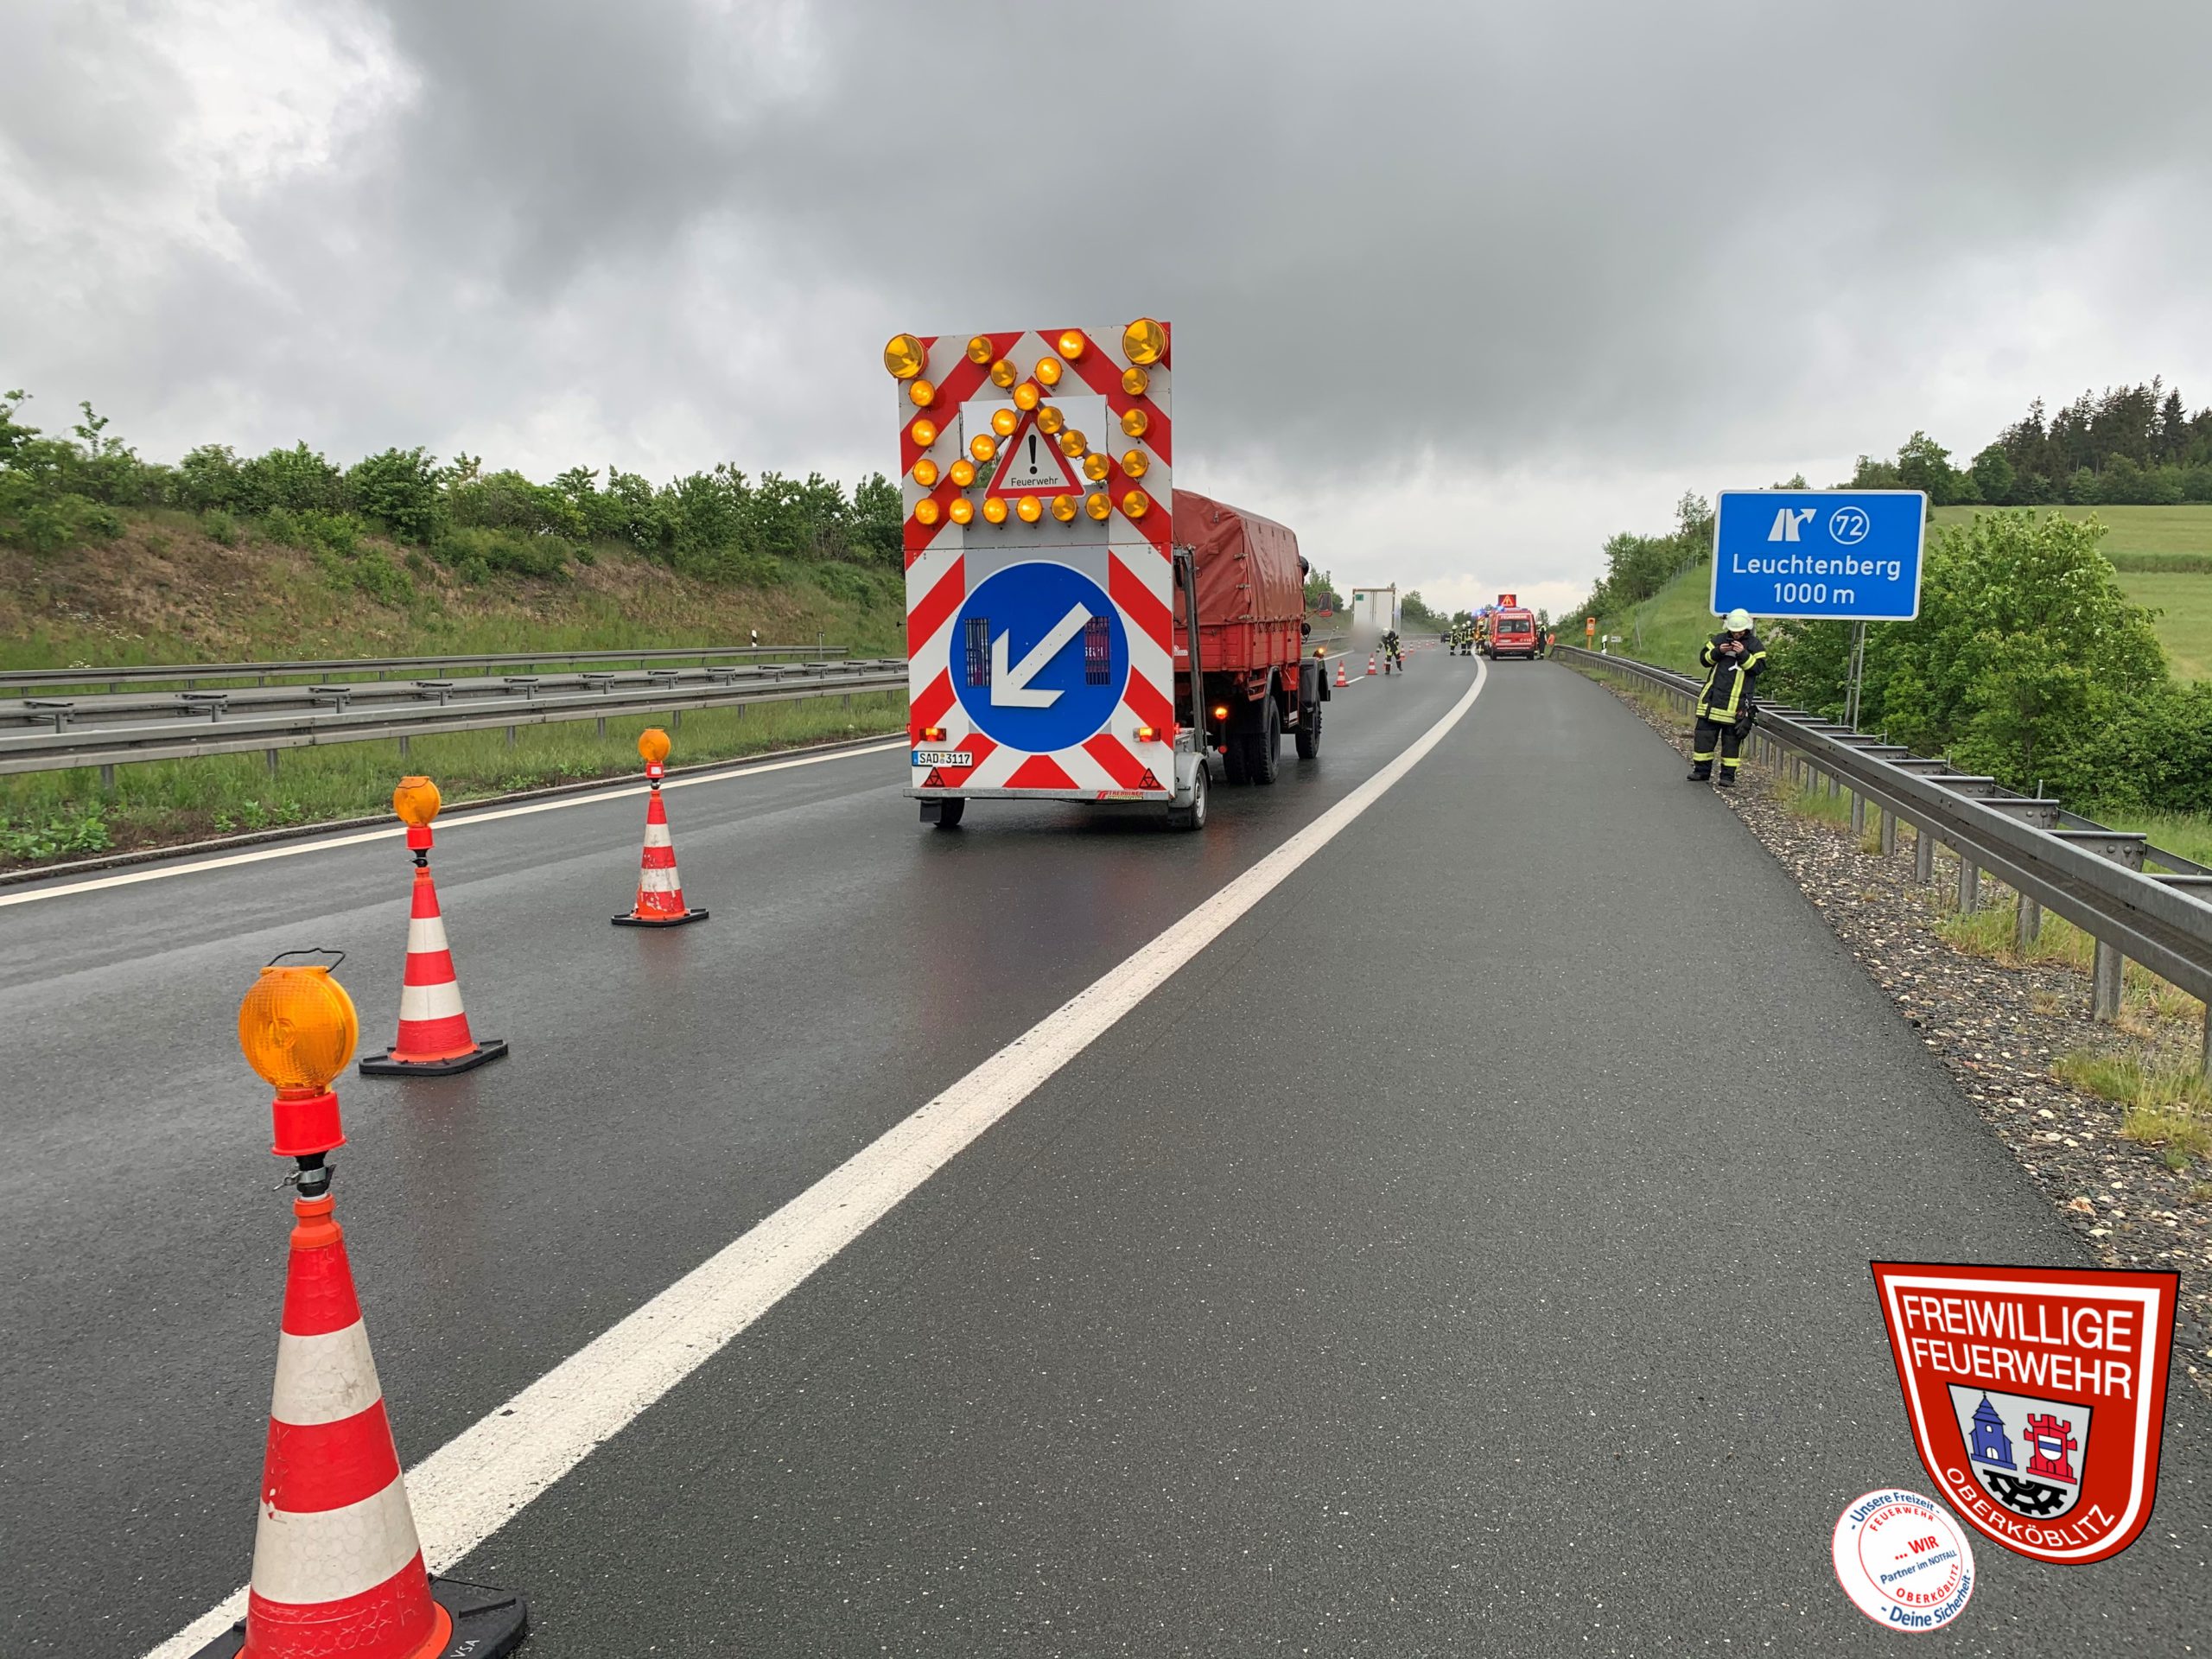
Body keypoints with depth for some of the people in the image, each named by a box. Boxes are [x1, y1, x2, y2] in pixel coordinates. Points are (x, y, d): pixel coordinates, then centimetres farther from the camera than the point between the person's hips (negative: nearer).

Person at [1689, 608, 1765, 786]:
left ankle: (1728, 775, 7)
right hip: (1713, 696, 3)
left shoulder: (1754, 645, 2)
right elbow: (1704, 659, 8)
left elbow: (1758, 667, -6)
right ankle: (1701, 770, 15)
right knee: (1705, 733, 5)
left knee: (1732, 738, 1)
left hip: (1737, 702, -3)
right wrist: (1718, 652, -9)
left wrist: (1743, 654, -18)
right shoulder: (1719, 639, 9)